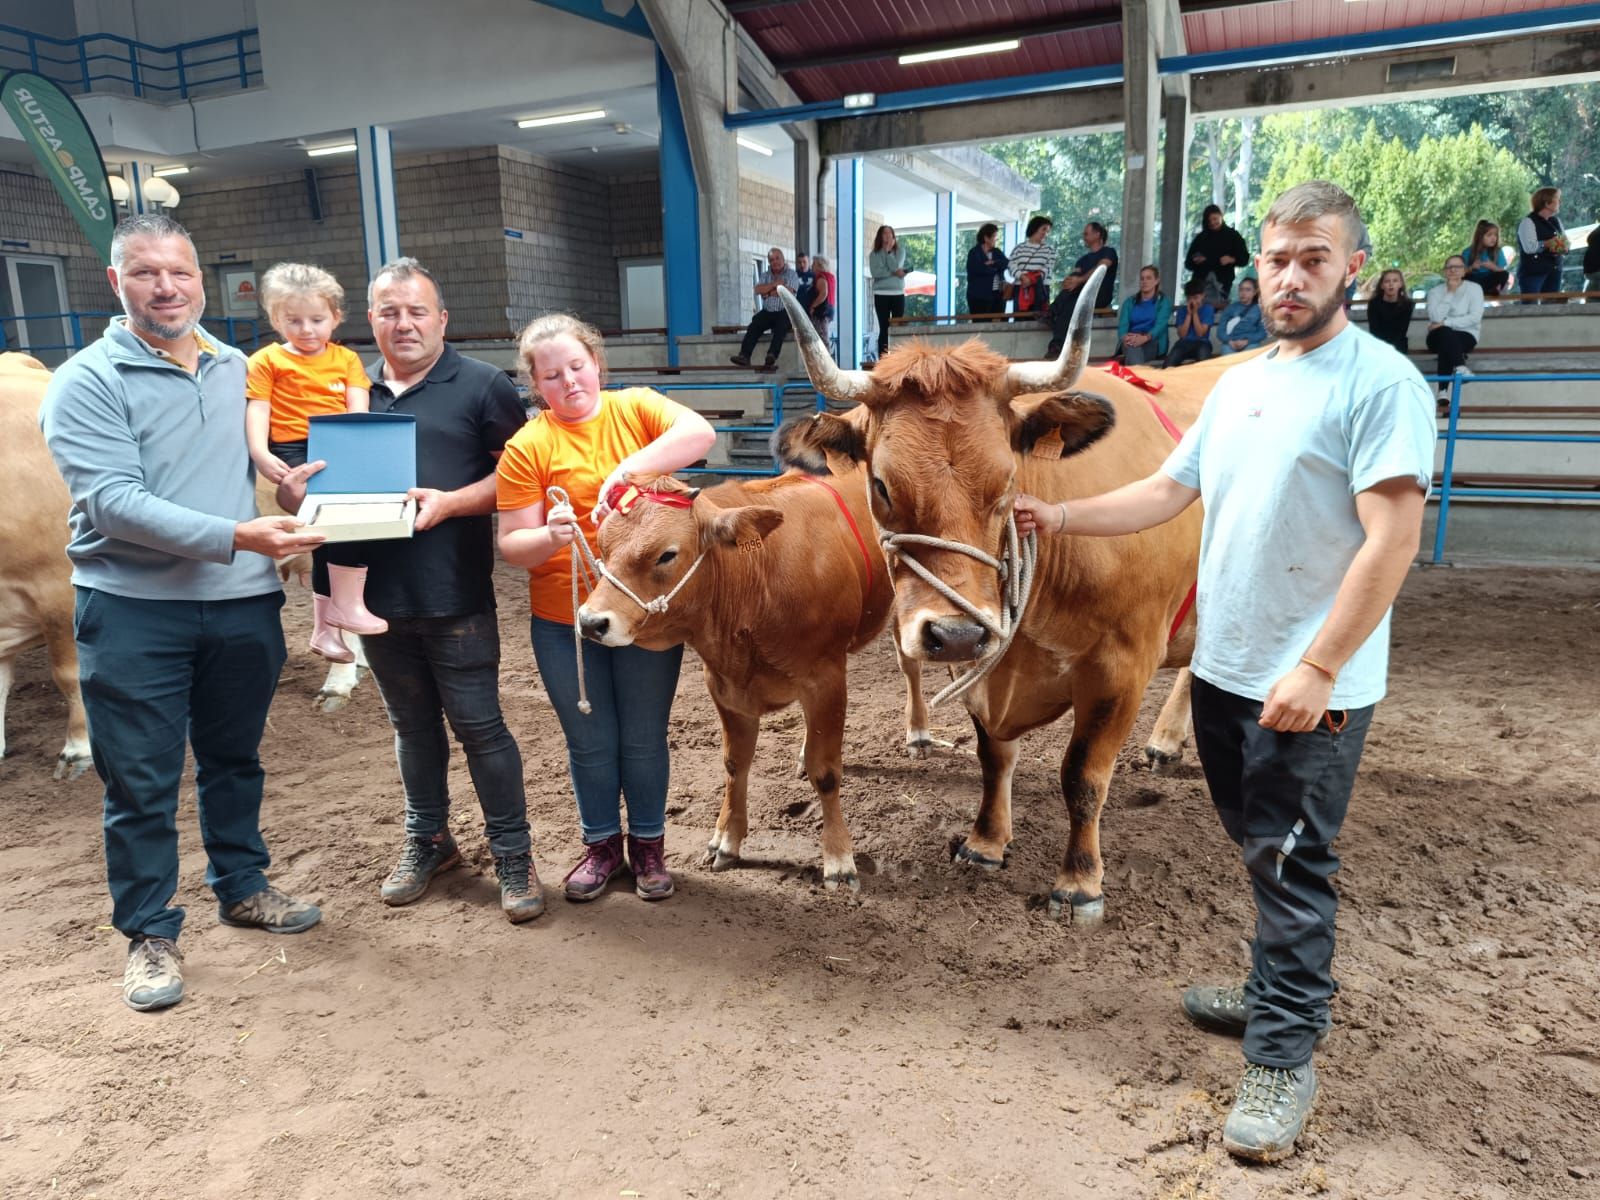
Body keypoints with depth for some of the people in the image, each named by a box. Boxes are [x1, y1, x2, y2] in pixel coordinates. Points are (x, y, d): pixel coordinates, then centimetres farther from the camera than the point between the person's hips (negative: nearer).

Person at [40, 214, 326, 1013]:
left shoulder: (238, 371, 9)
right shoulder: (88, 382, -8)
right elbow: (112, 500, -19)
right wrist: (234, 537, -29)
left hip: (243, 603, 5)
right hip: (135, 611, -4)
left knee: (234, 758, 18)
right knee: (141, 781, 5)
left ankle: (241, 886, 36)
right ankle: (149, 933, 21)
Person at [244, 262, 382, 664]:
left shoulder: (346, 359, 16)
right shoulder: (267, 361, 8)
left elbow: (359, 408, 5)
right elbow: (257, 411, 1)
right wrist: (260, 454, -17)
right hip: (295, 454, -4)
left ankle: (325, 627, 21)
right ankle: (348, 604, -20)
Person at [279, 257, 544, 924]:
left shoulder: (482, 386, -2)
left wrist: (451, 502, -21)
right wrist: (296, 491, -5)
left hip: (457, 599, -5)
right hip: (376, 594, 5)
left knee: (479, 724, 1)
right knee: (411, 724, 17)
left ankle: (513, 855, 14)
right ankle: (427, 839, 34)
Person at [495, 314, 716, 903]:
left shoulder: (636, 407, 0)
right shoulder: (528, 446, -5)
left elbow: (700, 432, -19)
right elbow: (512, 544, -6)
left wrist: (628, 469, -30)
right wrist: (551, 536, -28)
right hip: (564, 623, 0)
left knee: (644, 739, 13)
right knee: (591, 742, 13)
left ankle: (648, 844, 34)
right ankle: (602, 844, 36)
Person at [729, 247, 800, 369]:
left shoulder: (792, 274, 4)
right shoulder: (765, 275, 17)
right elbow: (758, 290, -1)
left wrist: (768, 292, -2)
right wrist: (775, 284, -9)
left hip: (785, 311, -4)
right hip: (767, 311, 4)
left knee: (781, 326, -35)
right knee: (755, 324, -23)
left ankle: (772, 356, -52)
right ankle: (744, 355, -37)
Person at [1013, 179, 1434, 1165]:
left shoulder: (1379, 381, -12)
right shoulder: (1237, 383, 12)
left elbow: (1393, 539, -18)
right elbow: (1168, 493, 16)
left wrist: (1316, 672, -22)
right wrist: (1062, 517, 5)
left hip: (1312, 688, -7)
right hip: (1223, 668, 7)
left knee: (1293, 864, 2)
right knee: (1264, 852, 19)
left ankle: (1284, 1059, 16)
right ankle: (1280, 993, 39)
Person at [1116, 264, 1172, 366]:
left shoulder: (1164, 301, 10)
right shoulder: (1129, 301, 20)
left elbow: (1160, 325, -8)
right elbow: (1123, 324, 4)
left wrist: (1145, 338, -31)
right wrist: (1125, 337, -23)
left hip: (1152, 343, -2)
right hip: (1130, 343, 2)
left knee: (1135, 346, -38)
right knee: (1132, 346, -38)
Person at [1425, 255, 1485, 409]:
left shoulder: (1474, 288, 5)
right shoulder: (1435, 291, 8)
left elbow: (1475, 317, -10)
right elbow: (1435, 317, -11)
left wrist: (1446, 323, -16)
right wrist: (1450, 293, -12)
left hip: (1466, 336, -1)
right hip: (1439, 337, 1)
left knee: (1445, 345, -35)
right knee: (1446, 333, -35)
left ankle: (1443, 390, -45)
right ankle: (1460, 368, -53)